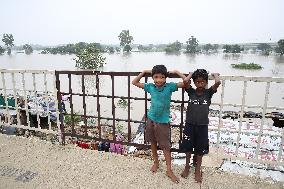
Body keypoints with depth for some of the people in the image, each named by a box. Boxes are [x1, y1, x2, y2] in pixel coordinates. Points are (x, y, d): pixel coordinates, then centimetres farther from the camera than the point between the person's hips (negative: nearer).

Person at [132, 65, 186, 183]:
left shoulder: (170, 86, -11)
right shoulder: (150, 87, -3)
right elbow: (134, 82, 5)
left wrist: (176, 72, -11)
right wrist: (144, 72, 1)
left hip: (163, 121, -3)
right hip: (151, 119, 3)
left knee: (166, 146, 5)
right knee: (153, 142, 18)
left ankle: (169, 170, 19)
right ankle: (156, 162, 40)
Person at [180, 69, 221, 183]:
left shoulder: (208, 93, -3)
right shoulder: (191, 92, -3)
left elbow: (218, 82, -20)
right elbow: (185, 81, -20)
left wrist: (214, 74, 0)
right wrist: (192, 73, -2)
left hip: (202, 126, 0)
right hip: (190, 124, 0)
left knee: (200, 149, 14)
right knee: (188, 147, 15)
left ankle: (198, 170, 35)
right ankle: (187, 166, 38)